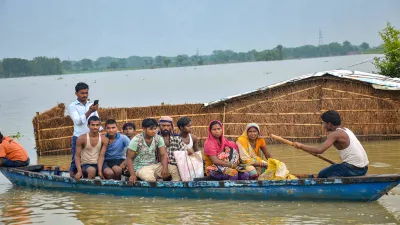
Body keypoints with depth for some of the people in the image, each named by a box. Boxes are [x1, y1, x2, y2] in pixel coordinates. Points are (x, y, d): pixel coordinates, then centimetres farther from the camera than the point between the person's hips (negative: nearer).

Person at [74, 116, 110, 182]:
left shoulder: (104, 139, -1)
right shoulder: (81, 139, -6)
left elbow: (101, 156, -6)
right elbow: (77, 156, -4)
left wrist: (100, 171, -20)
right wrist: (79, 171, -18)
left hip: (98, 164, 2)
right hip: (85, 164, -2)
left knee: (110, 173, -27)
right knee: (92, 170, -37)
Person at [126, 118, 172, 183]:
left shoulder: (158, 138, 0)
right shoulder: (136, 140, -11)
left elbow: (163, 155, -6)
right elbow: (129, 158, -8)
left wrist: (165, 168, -27)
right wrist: (132, 175, -22)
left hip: (154, 165, 4)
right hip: (141, 168, -4)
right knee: (150, 178, -36)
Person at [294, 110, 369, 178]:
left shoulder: (335, 134, -11)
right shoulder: (345, 130, 16)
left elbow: (319, 150, -22)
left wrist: (301, 146, -12)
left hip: (353, 169, -9)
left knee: (322, 175, 0)